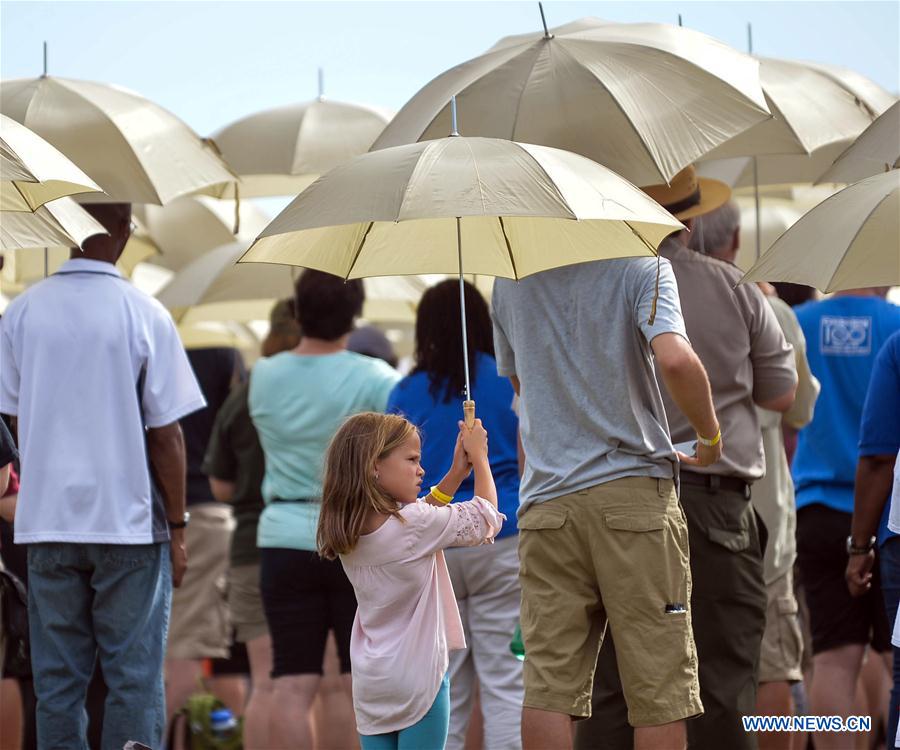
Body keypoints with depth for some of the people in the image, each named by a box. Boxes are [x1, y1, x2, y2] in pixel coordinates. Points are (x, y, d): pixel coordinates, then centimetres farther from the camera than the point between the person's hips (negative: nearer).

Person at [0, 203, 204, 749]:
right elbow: (166, 433, -7)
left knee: (57, 682, 8)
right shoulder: (144, 315, -9)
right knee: (135, 681, 3)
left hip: (47, 520, 3)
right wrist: (177, 527, 2)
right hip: (129, 520, -3)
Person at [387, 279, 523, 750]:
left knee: (443, 692, 6)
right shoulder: (511, 381, 1)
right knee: (506, 684, -3)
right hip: (501, 539, -2)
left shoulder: (406, 393, 5)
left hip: (426, 548, 2)